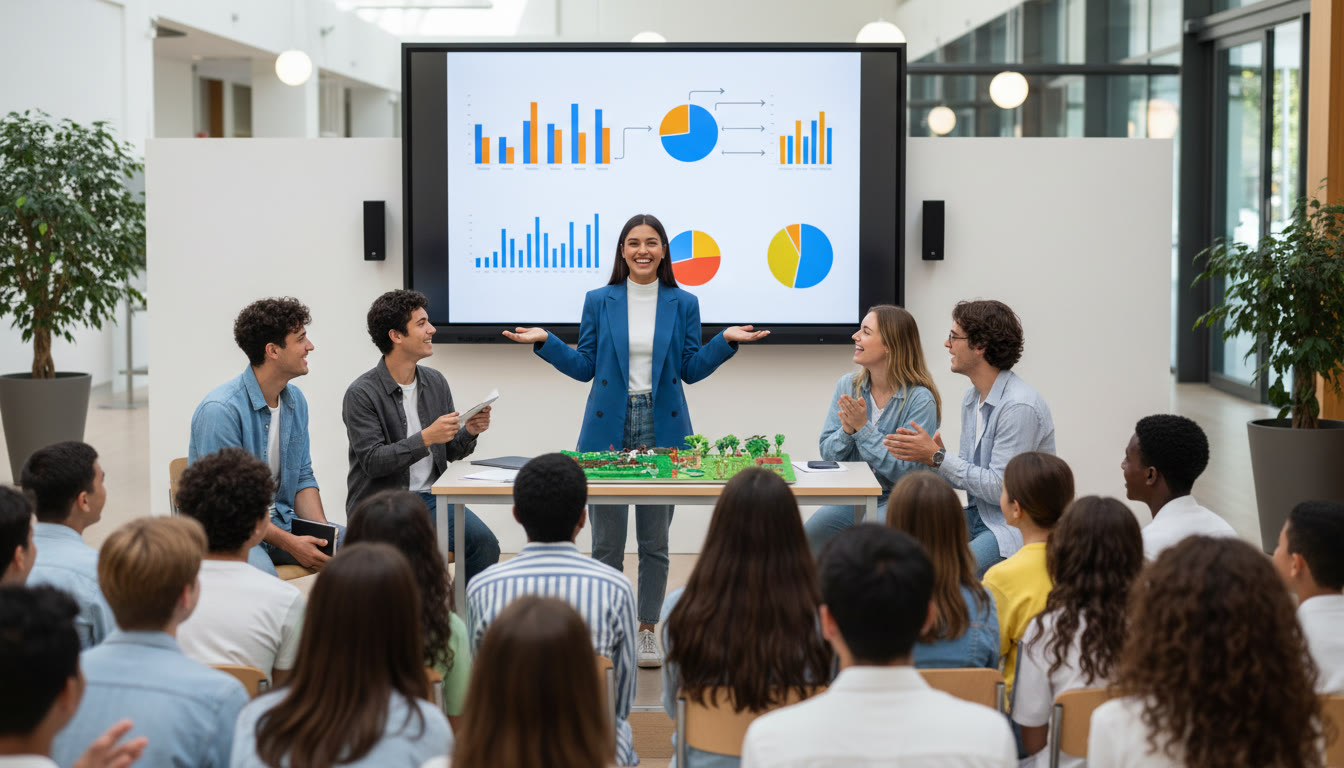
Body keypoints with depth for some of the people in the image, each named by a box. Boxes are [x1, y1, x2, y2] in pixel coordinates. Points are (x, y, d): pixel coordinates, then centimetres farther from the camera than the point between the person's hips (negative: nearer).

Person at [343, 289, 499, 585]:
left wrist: (469, 432, -5)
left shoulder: (435, 382, 11)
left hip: (429, 497, 5)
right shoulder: (361, 393, -9)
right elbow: (372, 461, -17)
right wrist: (426, 438, -24)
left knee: (484, 542, -20)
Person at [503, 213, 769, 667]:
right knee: (606, 539, 3)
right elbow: (585, 366, 5)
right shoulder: (599, 301, 5)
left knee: (655, 539, 6)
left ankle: (647, 630, 16)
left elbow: (691, 369, 5)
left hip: (663, 429, 0)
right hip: (609, 428, 0)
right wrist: (544, 342, -6)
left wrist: (727, 341, -7)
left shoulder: (683, 304, 6)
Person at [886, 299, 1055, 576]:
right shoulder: (972, 398, 11)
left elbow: (1000, 487, -21)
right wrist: (933, 454, -6)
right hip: (978, 516, 9)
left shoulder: (1019, 407, -19)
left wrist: (936, 457, -17)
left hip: (1014, 526, -9)